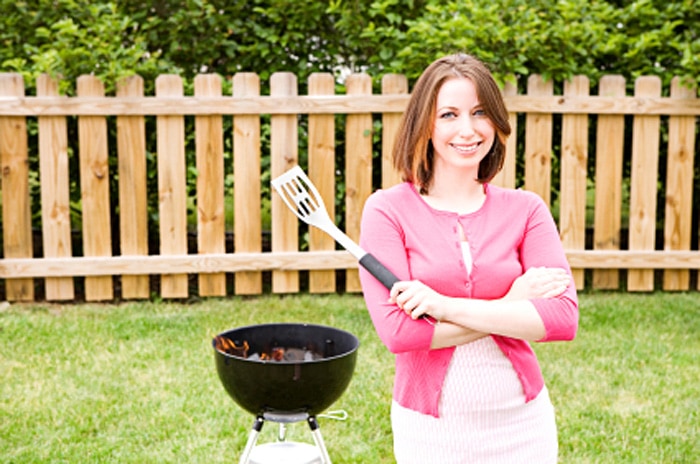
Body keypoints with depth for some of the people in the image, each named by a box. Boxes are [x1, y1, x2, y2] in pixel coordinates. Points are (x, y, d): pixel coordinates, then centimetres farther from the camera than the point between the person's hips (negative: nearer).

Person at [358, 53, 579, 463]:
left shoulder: (525, 209, -2)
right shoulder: (388, 210, -9)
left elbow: (563, 316, -13)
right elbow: (397, 330, -17)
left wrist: (447, 306, -21)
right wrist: (512, 305, -15)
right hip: (430, 428, -2)